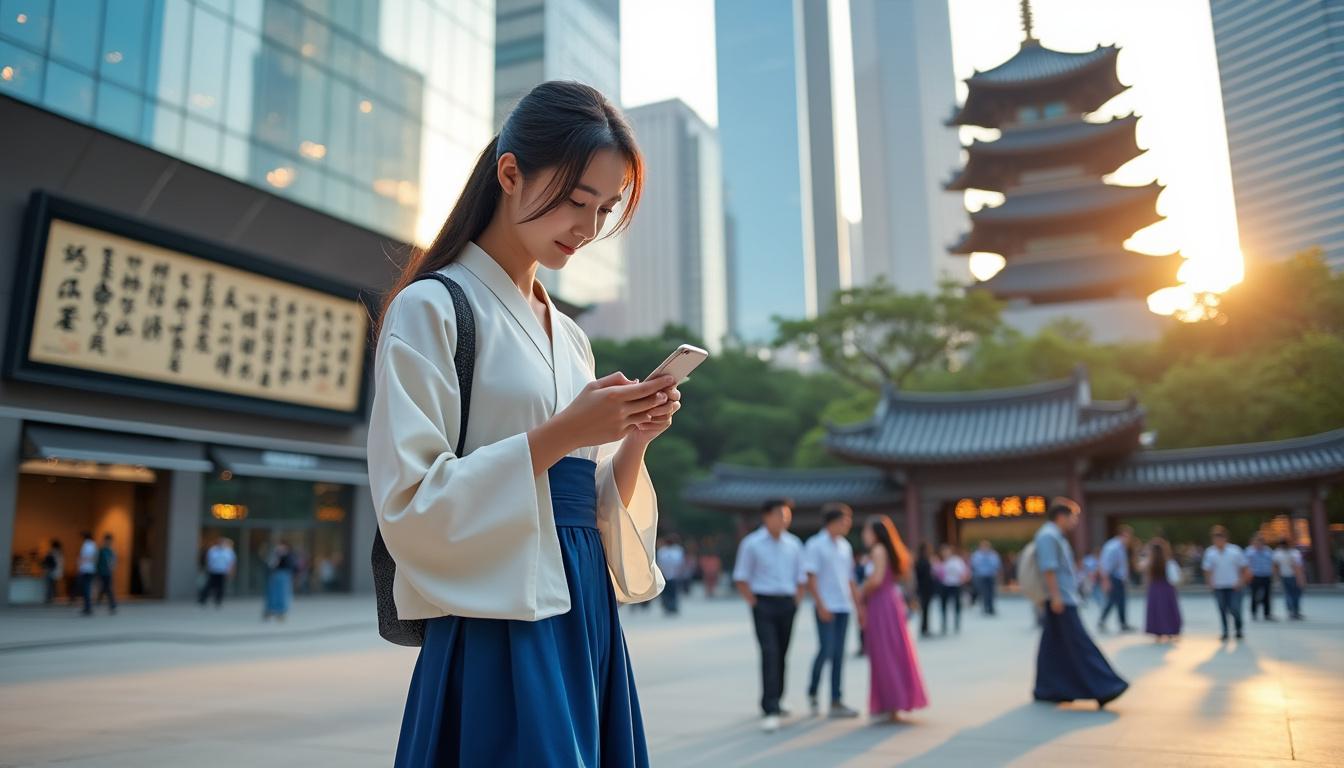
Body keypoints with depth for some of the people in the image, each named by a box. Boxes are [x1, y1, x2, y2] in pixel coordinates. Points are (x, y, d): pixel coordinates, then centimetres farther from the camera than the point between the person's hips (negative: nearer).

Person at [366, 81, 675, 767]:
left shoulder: (569, 336, 14)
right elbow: (408, 505, -15)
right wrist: (557, 435, -19)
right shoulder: (432, 307, -7)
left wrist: (633, 440, -4)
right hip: (499, 627, -7)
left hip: (587, 620, 7)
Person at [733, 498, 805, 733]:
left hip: (787, 604, 5)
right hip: (764, 603, -4)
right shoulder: (751, 544, -5)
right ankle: (770, 712, -15)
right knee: (769, 653, -14)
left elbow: (801, 577, 15)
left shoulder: (794, 544, 7)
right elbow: (741, 577, -2)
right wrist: (753, 602, -6)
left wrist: (797, 600, 6)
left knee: (781, 655, 12)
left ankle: (774, 703, 28)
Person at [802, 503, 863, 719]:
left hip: (844, 607, 6)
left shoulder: (845, 546, 13)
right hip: (826, 609, -6)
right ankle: (812, 693, 15)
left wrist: (859, 606, 12)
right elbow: (811, 578, -11)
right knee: (826, 650, -8)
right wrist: (821, 605, -17)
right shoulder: (815, 545, -6)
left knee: (838, 654, 7)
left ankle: (836, 702, 11)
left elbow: (850, 580, 17)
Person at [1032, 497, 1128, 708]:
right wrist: (1055, 596, -25)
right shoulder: (1048, 535, -13)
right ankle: (1101, 689, -10)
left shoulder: (1057, 537, 20)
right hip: (1060, 602, -11)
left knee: (1055, 648, 12)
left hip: (1063, 601, 11)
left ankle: (1048, 690, 16)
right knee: (1079, 645, -10)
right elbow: (1048, 568, -21)